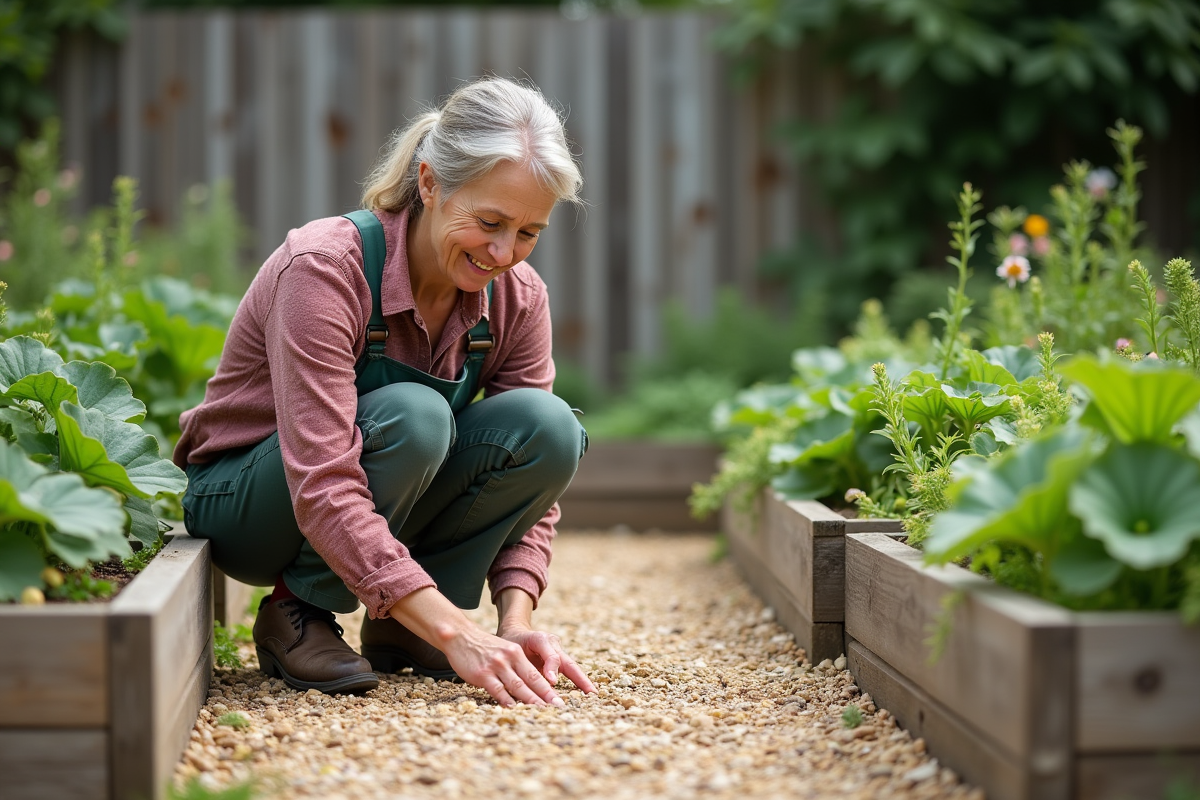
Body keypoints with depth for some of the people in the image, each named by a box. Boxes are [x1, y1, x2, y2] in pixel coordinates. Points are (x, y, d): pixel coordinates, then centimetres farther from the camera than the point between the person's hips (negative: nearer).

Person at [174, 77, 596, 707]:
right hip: (243, 501, -5)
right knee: (412, 416, -36)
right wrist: (456, 635, -44)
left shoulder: (517, 297, -12)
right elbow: (323, 491, -38)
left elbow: (533, 473, -8)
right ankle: (295, 613, -12)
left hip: (393, 506, 5)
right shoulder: (324, 268, -30)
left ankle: (394, 627, -5)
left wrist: (516, 622, -25)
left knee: (548, 425, -23)